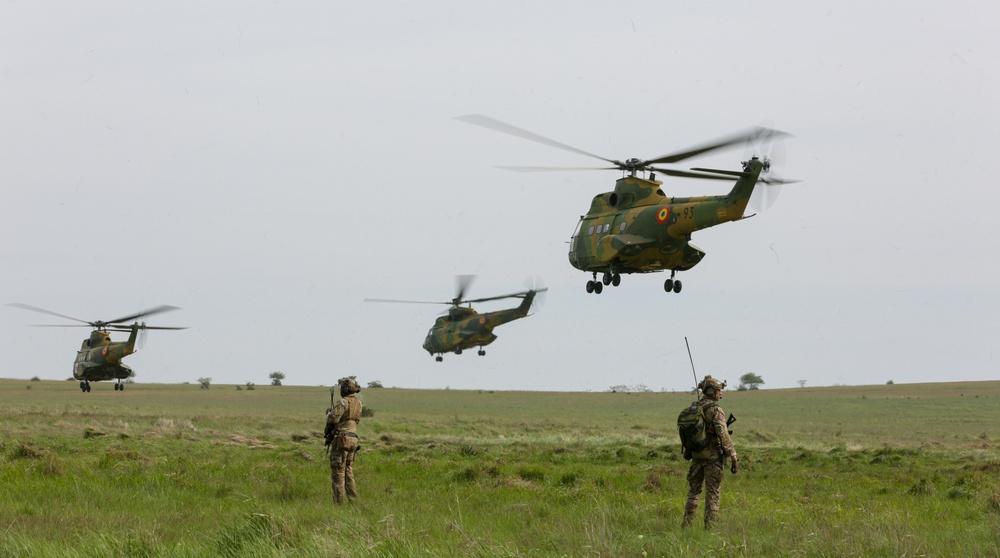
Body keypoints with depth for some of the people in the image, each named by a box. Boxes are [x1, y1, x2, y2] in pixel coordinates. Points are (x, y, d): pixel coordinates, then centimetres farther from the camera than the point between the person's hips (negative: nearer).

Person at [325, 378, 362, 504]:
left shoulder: (344, 402, -14)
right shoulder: (358, 404, 11)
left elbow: (333, 419, -19)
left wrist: (329, 413, 3)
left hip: (341, 439, -8)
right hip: (353, 440, 8)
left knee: (338, 471, -4)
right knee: (348, 471, 14)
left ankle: (338, 502, -6)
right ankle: (354, 499, 11)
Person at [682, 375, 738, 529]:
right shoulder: (715, 410, -14)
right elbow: (723, 435, -20)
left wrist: (687, 452, 26)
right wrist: (734, 457, -18)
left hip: (697, 456, 6)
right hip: (713, 456, -6)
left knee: (694, 490, 15)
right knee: (713, 493, -1)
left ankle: (686, 526, 15)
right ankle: (710, 528, -3)